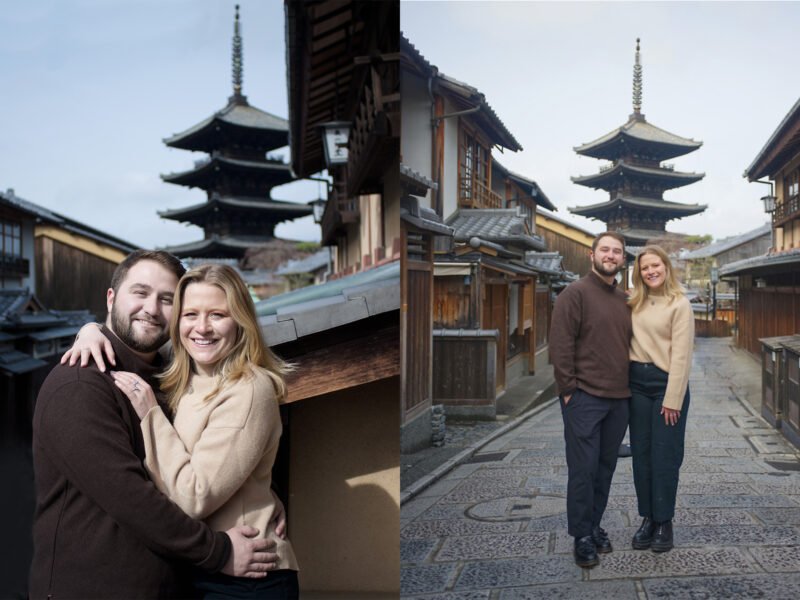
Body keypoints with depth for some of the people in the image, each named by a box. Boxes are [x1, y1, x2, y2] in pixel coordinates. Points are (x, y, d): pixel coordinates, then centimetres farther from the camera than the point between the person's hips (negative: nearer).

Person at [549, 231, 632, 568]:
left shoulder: (625, 300, 15)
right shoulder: (575, 293, -6)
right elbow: (561, 344, -11)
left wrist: (631, 386, 13)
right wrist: (568, 389, -14)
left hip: (618, 398, 6)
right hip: (584, 398, -6)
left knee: (605, 467, 12)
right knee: (583, 468, -1)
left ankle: (594, 525, 25)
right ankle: (582, 537, 10)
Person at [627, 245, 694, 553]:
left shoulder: (680, 304, -6)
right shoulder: (635, 303, 9)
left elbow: (681, 355, -10)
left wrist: (672, 399, -13)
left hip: (666, 383, -5)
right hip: (637, 382, 5)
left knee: (665, 457, 1)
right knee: (641, 454, 8)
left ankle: (664, 522, 13)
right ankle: (647, 518, 19)